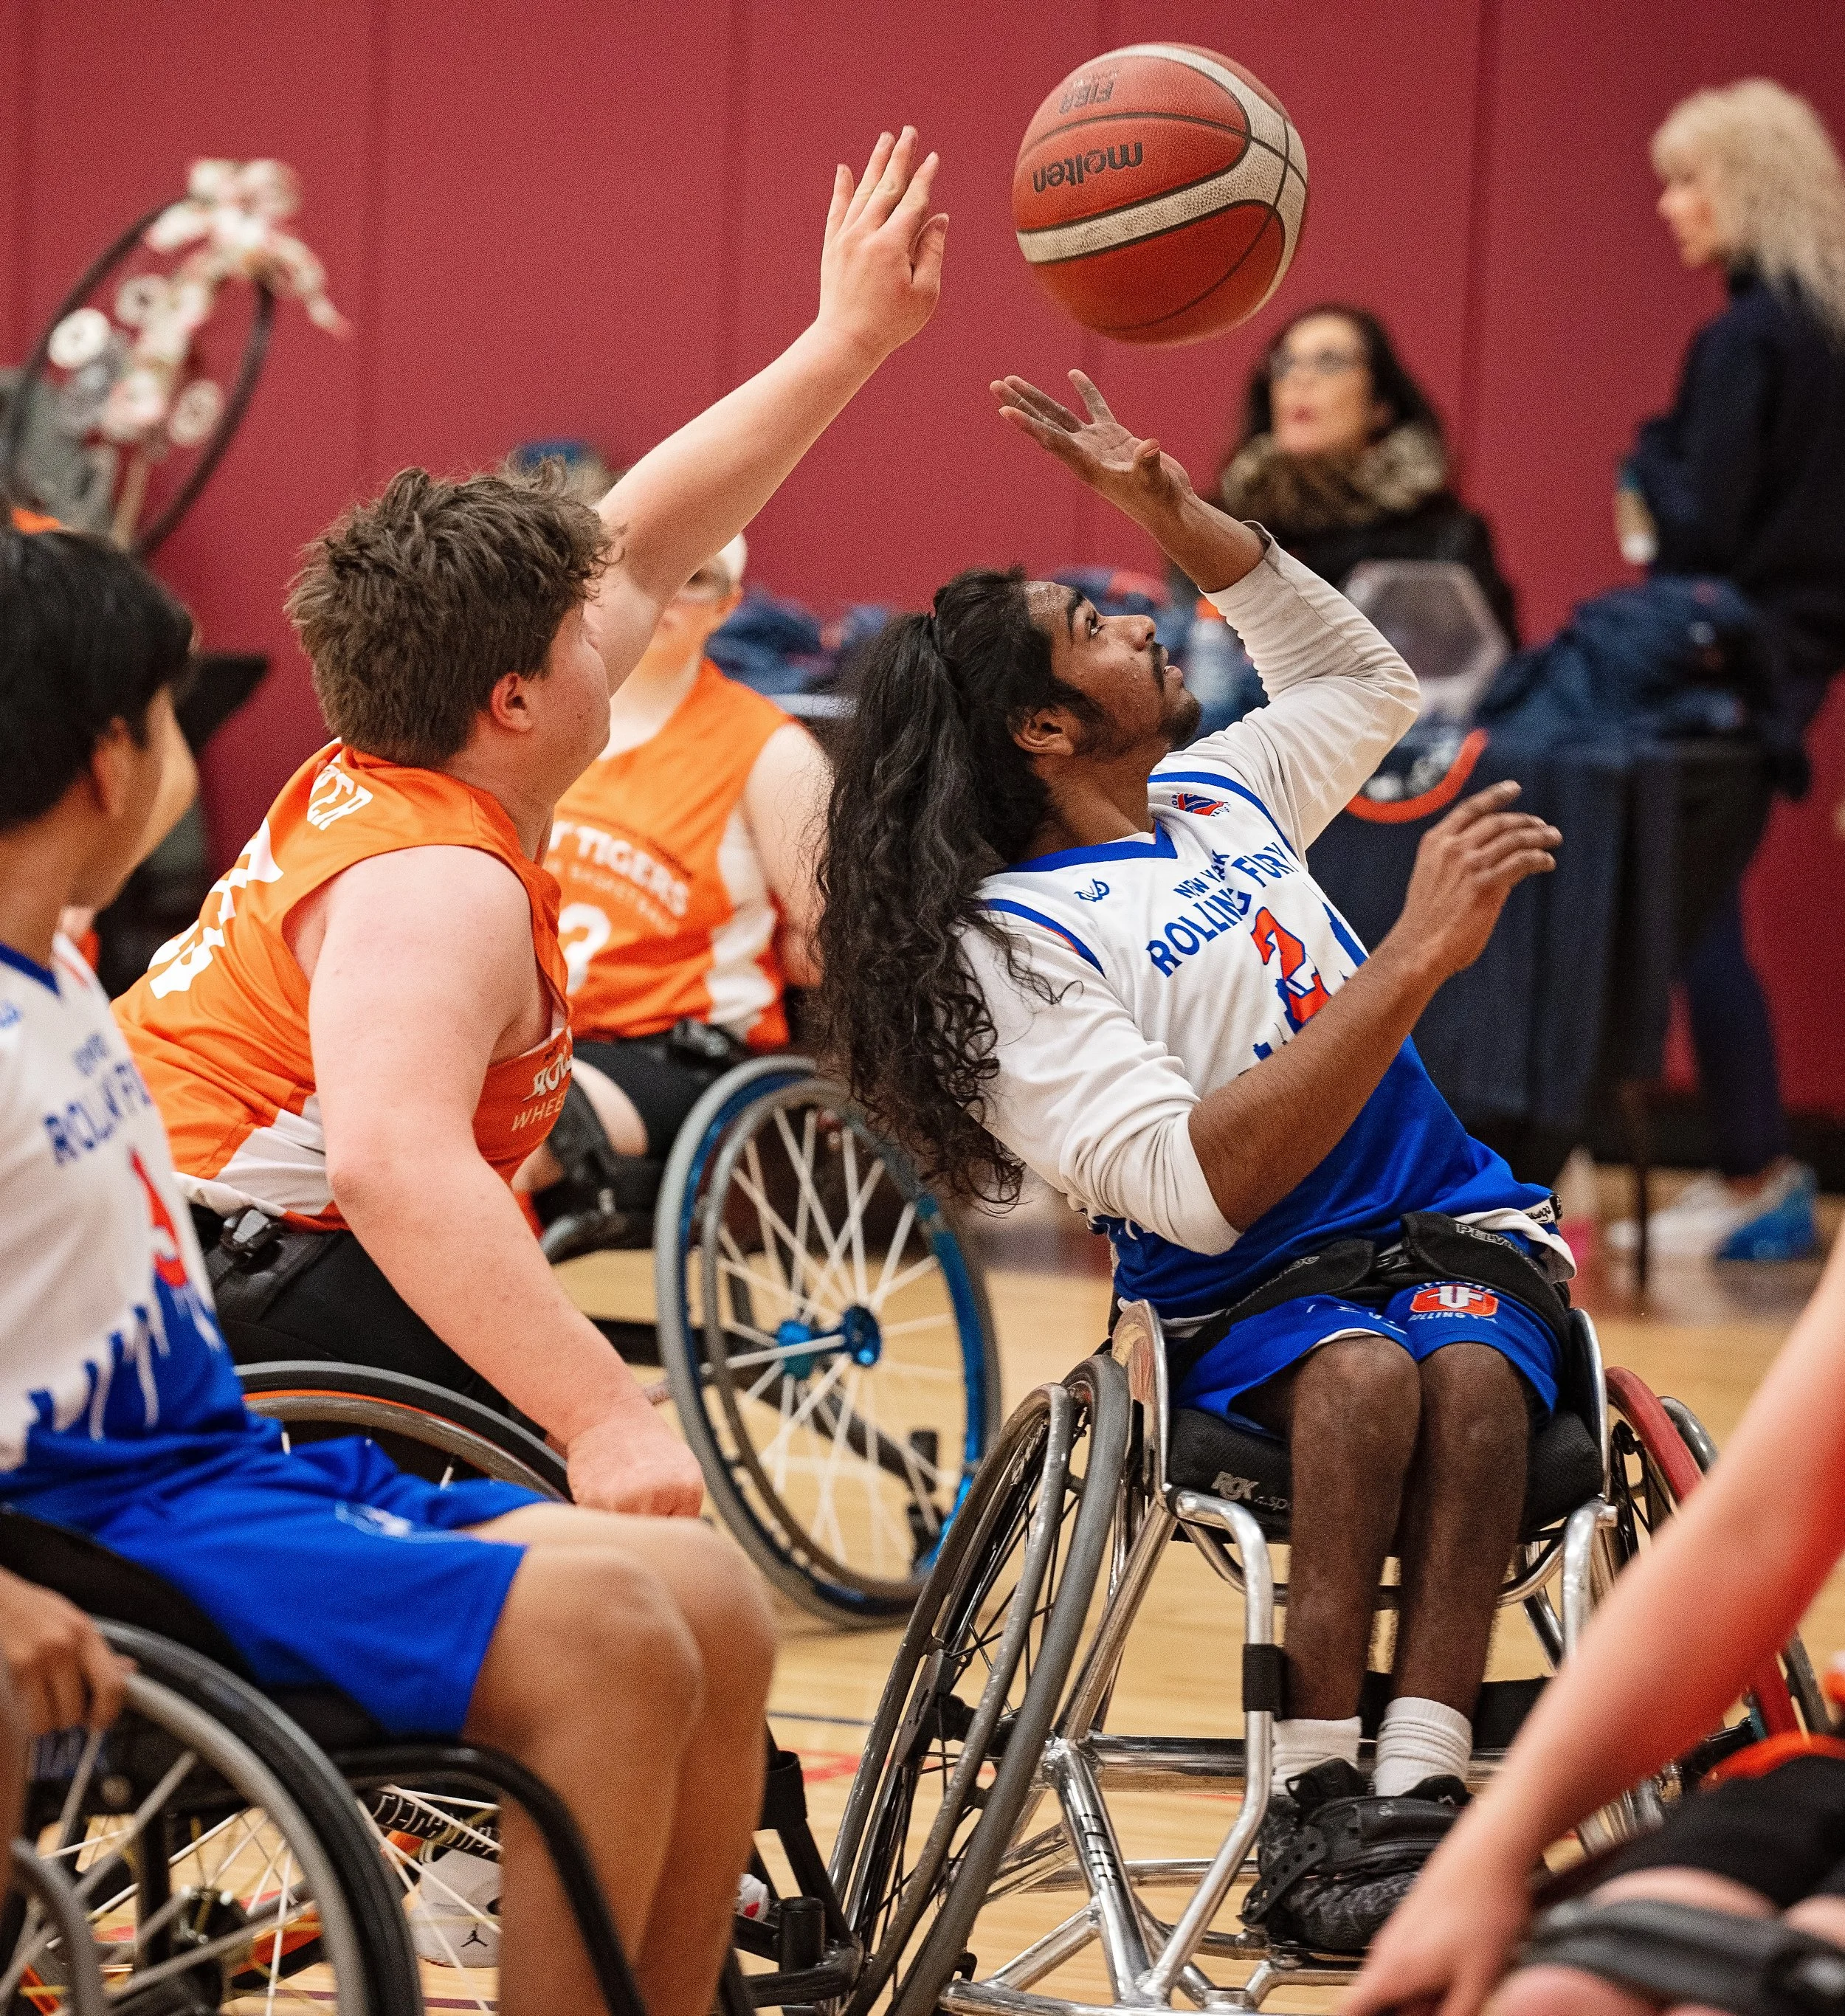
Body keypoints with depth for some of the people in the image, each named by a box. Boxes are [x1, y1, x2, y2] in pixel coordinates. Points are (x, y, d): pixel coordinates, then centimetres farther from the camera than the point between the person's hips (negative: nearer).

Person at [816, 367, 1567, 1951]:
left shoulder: (1218, 795, 14)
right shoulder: (1006, 945, -9)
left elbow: (1366, 680, 34)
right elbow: (1198, 1189, -21)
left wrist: (1174, 513, 19)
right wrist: (1418, 958, -25)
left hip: (1456, 1236, 5)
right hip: (1240, 1304, -4)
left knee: (1465, 1370, -30)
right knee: (1363, 1375, -37)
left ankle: (1420, 1792, -41)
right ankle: (1316, 1805, -31)